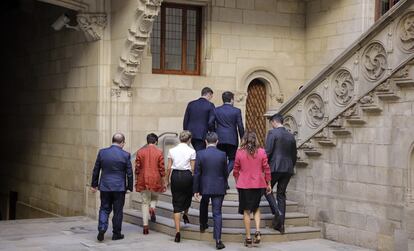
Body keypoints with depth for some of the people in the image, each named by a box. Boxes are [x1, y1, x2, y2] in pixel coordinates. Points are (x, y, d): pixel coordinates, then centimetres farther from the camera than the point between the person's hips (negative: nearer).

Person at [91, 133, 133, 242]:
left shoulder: (102, 152, -2)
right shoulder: (125, 155, -8)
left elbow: (96, 170, 5)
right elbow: (129, 173, -4)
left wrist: (94, 184, 14)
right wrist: (130, 187, 8)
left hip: (105, 186, 2)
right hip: (119, 187, -2)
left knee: (104, 209, 12)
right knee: (118, 211, 9)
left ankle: (102, 229, -7)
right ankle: (116, 234, 15)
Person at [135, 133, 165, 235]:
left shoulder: (140, 152, 0)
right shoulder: (159, 152, -4)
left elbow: (137, 168, 1)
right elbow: (162, 169, -3)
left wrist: (136, 180, 11)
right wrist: (163, 182, 5)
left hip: (143, 180, 1)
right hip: (155, 180, -1)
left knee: (145, 202, 7)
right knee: (154, 197, 24)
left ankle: (145, 225, 1)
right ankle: (152, 208, -9)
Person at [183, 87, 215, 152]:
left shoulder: (191, 104, 8)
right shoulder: (210, 105, -5)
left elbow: (185, 120, 9)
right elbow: (211, 121, -10)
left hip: (190, 134, 5)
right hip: (201, 135, -5)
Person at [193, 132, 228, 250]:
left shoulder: (200, 154, -9)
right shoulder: (222, 155, -7)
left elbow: (196, 173, -7)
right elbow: (225, 173, 3)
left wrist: (195, 190, 0)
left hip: (204, 187, 1)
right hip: (219, 188, 0)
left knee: (204, 205, 30)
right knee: (217, 213, 1)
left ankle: (203, 225, 46)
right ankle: (218, 239, -7)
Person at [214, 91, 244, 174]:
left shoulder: (216, 110, 4)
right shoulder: (237, 111, -3)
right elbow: (240, 126, -4)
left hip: (220, 139, 2)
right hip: (232, 139, -2)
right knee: (232, 160, 7)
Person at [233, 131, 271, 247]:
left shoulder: (239, 153, -4)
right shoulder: (261, 152, -3)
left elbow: (236, 170, 4)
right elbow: (266, 169, 0)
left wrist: (237, 183, 20)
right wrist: (268, 184, 11)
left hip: (244, 185, -1)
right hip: (259, 184, 1)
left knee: (246, 211, 6)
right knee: (256, 208, 19)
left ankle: (248, 238, 8)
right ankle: (257, 231, -1)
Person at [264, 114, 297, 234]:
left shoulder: (272, 133, -6)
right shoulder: (291, 136, 13)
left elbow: (268, 151, -13)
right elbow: (294, 155, 17)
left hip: (275, 167, -6)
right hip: (288, 169, 6)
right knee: (281, 194, 9)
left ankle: (277, 212, -12)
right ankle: (280, 224, 7)